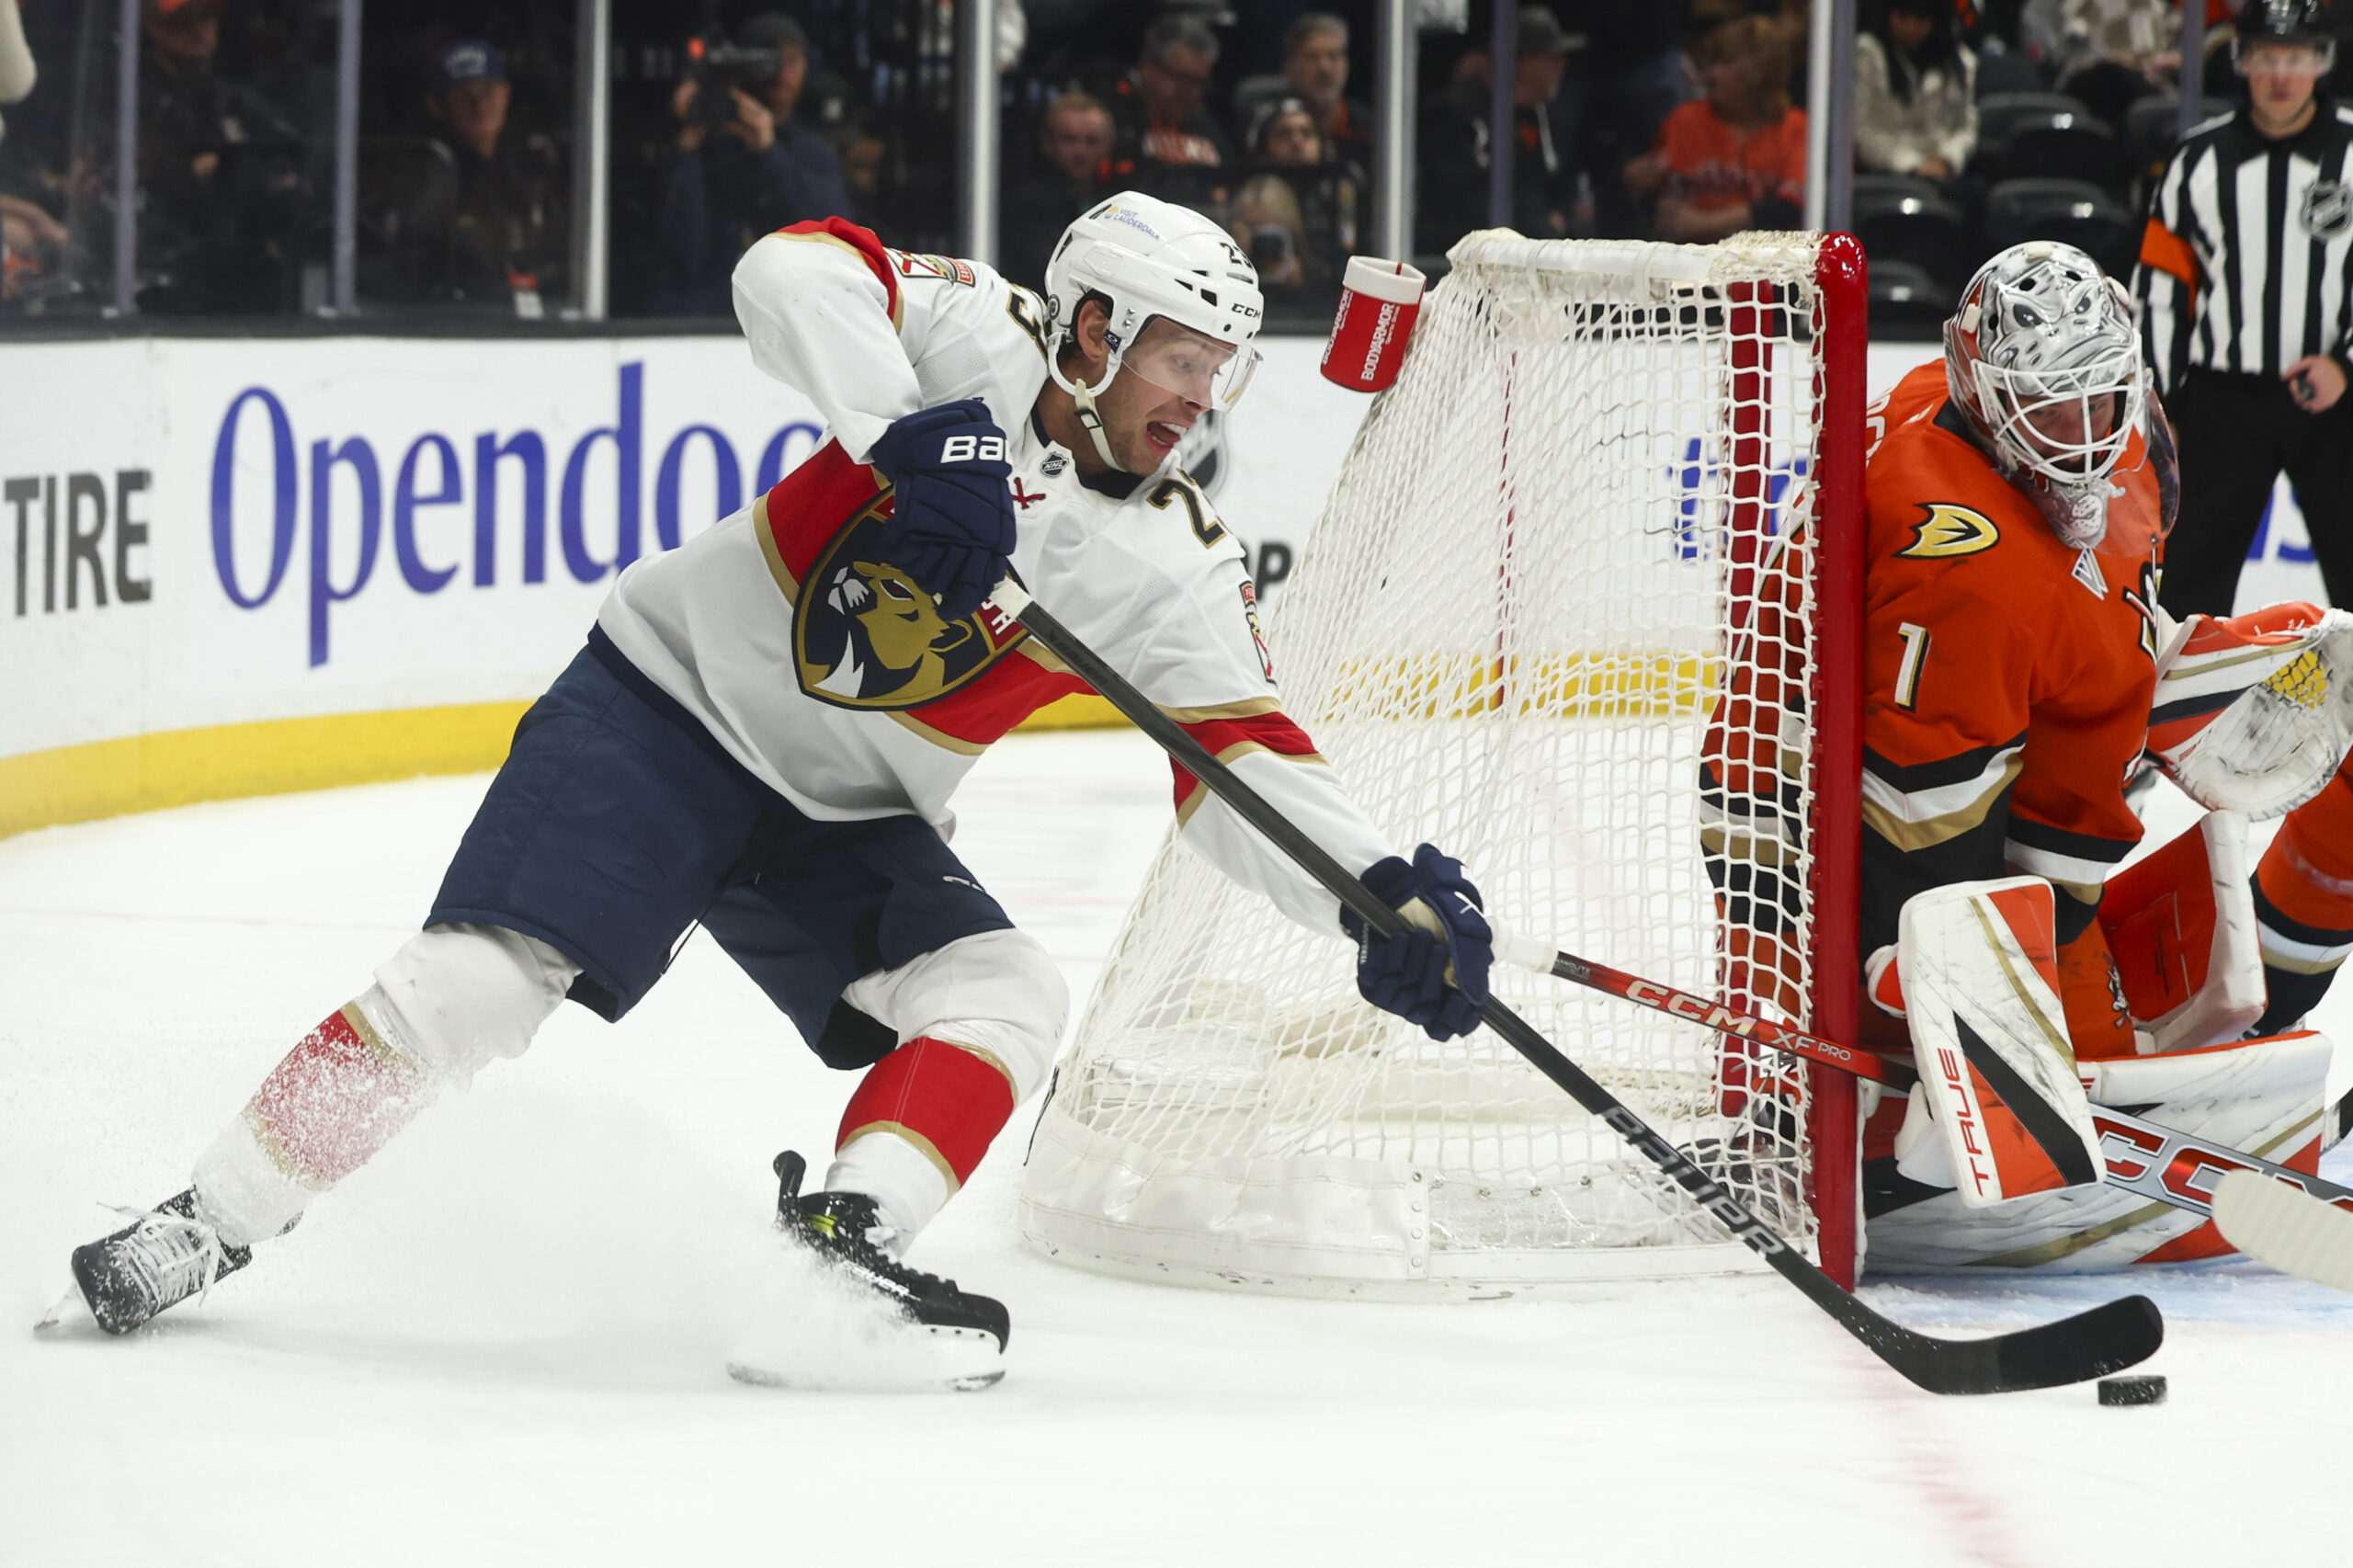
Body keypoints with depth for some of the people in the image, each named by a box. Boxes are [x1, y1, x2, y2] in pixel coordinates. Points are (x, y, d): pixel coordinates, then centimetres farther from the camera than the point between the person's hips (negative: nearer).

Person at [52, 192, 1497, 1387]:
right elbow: (798, 270, -28)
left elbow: (1248, 762, -6)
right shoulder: (982, 341, -12)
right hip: (677, 703, -5)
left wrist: (1386, 890, -22)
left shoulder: (1179, 568, -2)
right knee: (479, 984, -18)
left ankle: (840, 1253, -26)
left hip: (850, 826, 5)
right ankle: (209, 1229, -8)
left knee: (1010, 1001, -15)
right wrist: (915, 438, -43)